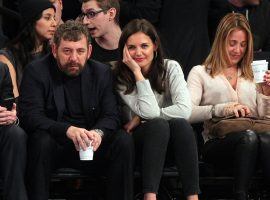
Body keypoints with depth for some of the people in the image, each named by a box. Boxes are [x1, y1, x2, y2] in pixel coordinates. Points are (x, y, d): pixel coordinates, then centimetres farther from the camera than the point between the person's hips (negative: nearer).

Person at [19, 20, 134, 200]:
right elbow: (30, 117, -16)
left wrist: (99, 132, -25)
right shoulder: (36, 72, -5)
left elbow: (111, 116, 1)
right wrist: (68, 130, -33)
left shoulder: (102, 72, 5)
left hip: (89, 147, 3)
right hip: (53, 146, -3)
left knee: (124, 141, -20)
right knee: (42, 140, -35)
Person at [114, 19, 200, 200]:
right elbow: (149, 112, -20)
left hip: (173, 143, 1)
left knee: (179, 123, -31)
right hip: (141, 144, -1)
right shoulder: (121, 79, -6)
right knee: (158, 125, -32)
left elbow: (185, 110, -17)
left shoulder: (171, 68, -2)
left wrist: (141, 118, -16)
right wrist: (138, 73, -17)